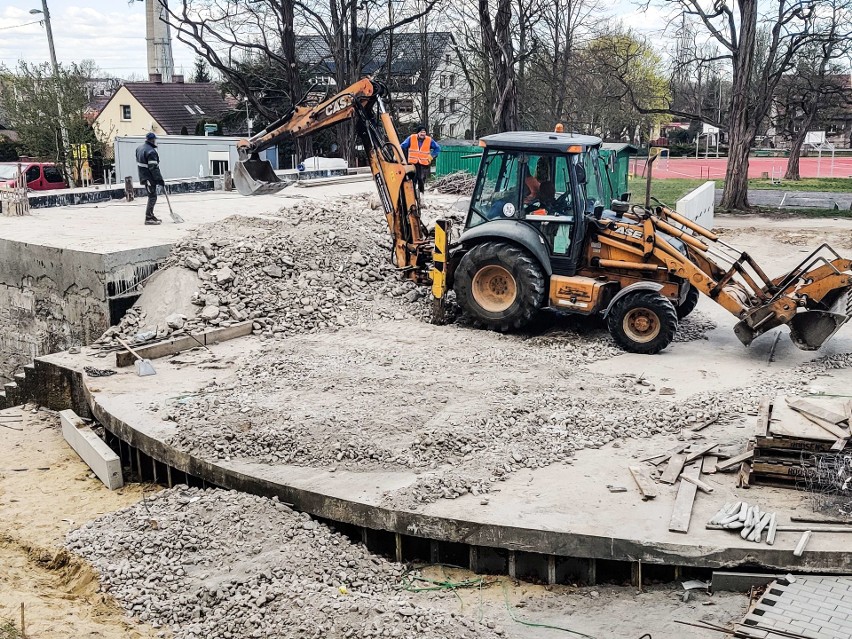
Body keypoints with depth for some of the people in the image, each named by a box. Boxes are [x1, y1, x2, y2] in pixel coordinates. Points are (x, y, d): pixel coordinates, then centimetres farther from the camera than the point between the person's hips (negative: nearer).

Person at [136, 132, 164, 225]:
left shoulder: (139, 148, 11)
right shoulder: (151, 152, -21)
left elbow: (138, 162, 19)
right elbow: (153, 168, -24)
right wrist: (160, 180, -19)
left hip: (143, 176, 10)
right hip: (149, 178, -10)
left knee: (152, 196, 19)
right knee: (152, 197, -7)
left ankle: (151, 215, 25)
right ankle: (148, 218, -7)